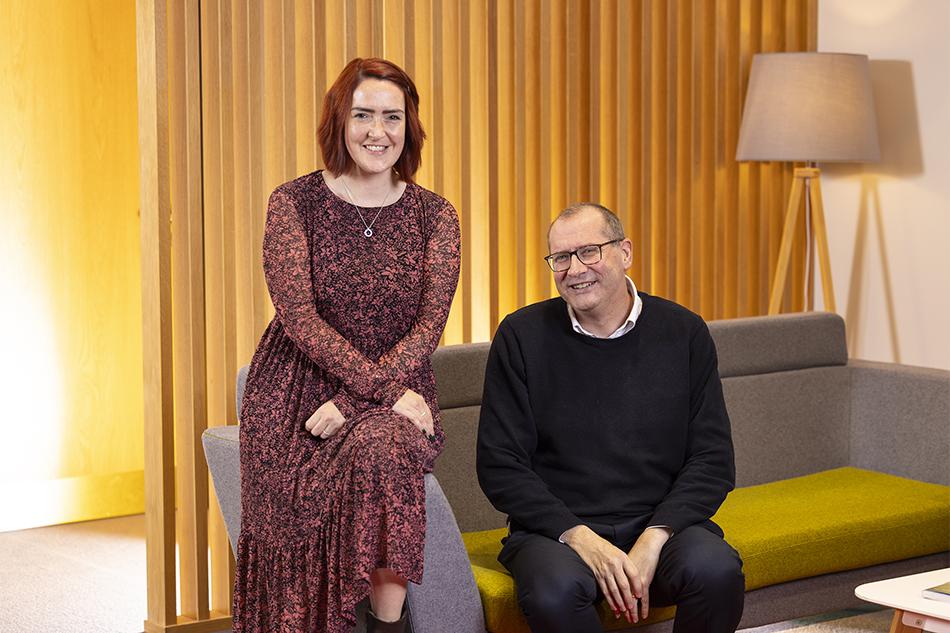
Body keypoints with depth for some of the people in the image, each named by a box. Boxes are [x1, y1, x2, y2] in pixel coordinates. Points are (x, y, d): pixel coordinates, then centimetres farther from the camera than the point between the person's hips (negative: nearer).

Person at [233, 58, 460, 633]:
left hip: (398, 392, 0)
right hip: (297, 390, 0)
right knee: (295, 544, -20)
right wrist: (386, 388, -20)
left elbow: (429, 325, -5)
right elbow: (299, 316, -11)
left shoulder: (434, 215, 4)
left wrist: (354, 399, -18)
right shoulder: (295, 203, 0)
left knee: (381, 451, -34)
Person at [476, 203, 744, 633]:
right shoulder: (522, 335, 1)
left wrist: (652, 541, -13)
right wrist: (581, 538, -14)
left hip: (661, 524, 2)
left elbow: (712, 461, 3)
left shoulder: (684, 333, 5)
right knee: (555, 590, -35)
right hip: (556, 529, -2)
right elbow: (499, 466, -2)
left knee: (718, 570, -30)